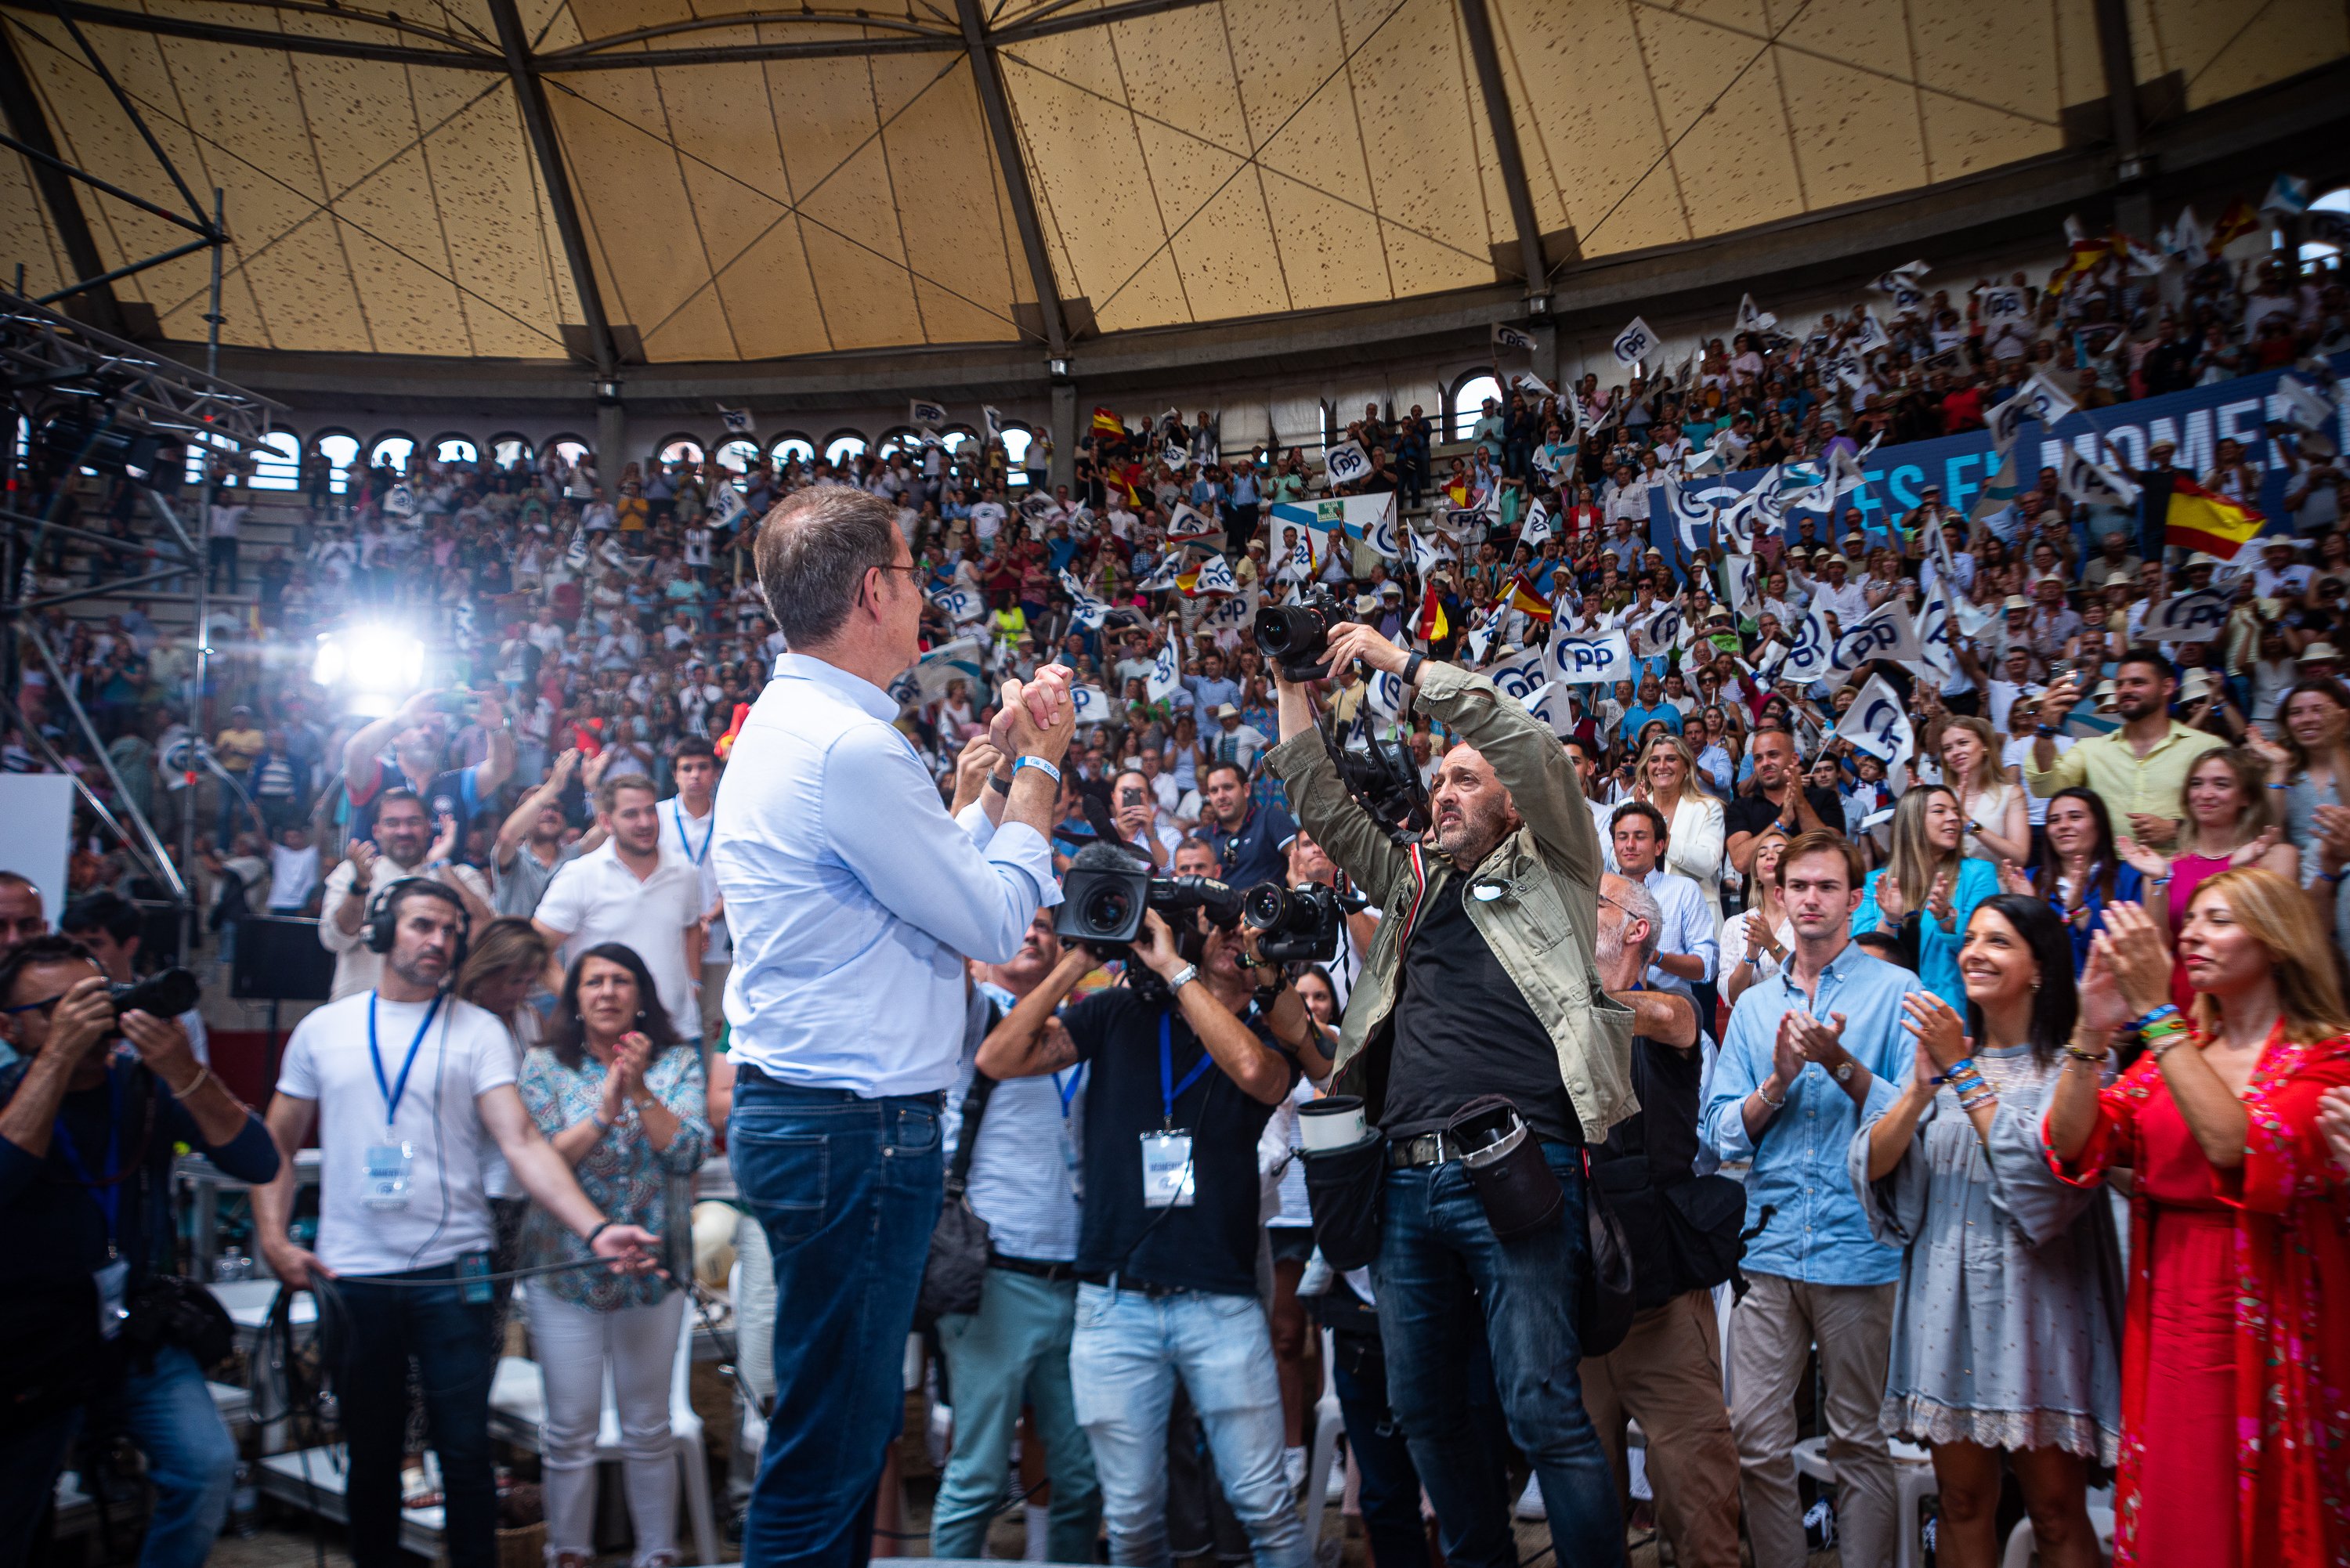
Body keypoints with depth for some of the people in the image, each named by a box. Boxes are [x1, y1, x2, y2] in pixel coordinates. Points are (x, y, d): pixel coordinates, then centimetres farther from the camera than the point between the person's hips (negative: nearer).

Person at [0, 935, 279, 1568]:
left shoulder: (146, 1082, -3)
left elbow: (259, 1164, -13)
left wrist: (185, 1073, -26)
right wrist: (59, 1057, -30)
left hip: (141, 1332, 1)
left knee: (208, 1466, -17)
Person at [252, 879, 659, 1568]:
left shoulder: (477, 1031, 1)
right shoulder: (323, 1028, 8)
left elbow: (522, 1142, -10)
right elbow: (278, 1146, 12)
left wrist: (596, 1229, -23)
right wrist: (274, 1239, -3)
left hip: (453, 1272, -1)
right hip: (351, 1278, 2)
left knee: (465, 1449, 1)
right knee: (370, 1454, 12)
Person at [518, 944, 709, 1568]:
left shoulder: (678, 1062, 1)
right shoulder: (544, 1066, 1)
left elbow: (689, 1154, -9)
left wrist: (641, 1091, -18)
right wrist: (604, 1111, -20)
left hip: (652, 1267, 1)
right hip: (566, 1266, 0)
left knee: (648, 1429, 9)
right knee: (570, 1429, 4)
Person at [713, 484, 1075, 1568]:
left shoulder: (783, 726, 14)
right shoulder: (848, 747, -20)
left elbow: (944, 873, 19)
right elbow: (998, 921, -15)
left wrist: (1002, 772, 16)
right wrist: (1038, 765, -4)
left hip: (794, 1110, 11)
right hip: (855, 1125, -11)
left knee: (845, 1427, 20)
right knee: (828, 1447, -1)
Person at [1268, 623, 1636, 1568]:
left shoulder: (1547, 869, 8)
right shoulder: (1413, 880, 22)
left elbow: (1532, 748, -5)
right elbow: (1321, 806, 24)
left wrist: (1403, 663, -2)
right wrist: (1295, 687, 18)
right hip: (1408, 1176, 7)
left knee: (1544, 1410, -9)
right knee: (1421, 1409, 12)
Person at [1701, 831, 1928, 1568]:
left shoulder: (1895, 990, 1)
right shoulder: (1755, 1003, 13)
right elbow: (1723, 1132, 6)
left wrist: (1841, 1065, -20)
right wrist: (1780, 1078, -10)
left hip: (1858, 1249, -3)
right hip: (1770, 1247, 4)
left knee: (1859, 1439, 8)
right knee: (1757, 1441, 5)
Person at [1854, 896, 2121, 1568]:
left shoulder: (2071, 1067, -5)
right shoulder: (1940, 1049, 10)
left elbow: (2040, 1167, -20)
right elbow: (1872, 1167, 1)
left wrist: (1963, 1072, -15)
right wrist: (1922, 1089, -15)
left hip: (2035, 1300, -4)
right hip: (1947, 1295, 4)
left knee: (2056, 1512, 4)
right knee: (1963, 1500, 11)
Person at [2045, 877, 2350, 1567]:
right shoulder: (2172, 1050, 11)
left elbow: (2245, 1150, -24)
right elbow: (2073, 1149, -2)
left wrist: (2155, 1014, -25)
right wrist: (2092, 1033, -16)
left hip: (2273, 1339, -4)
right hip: (2168, 1326, 4)